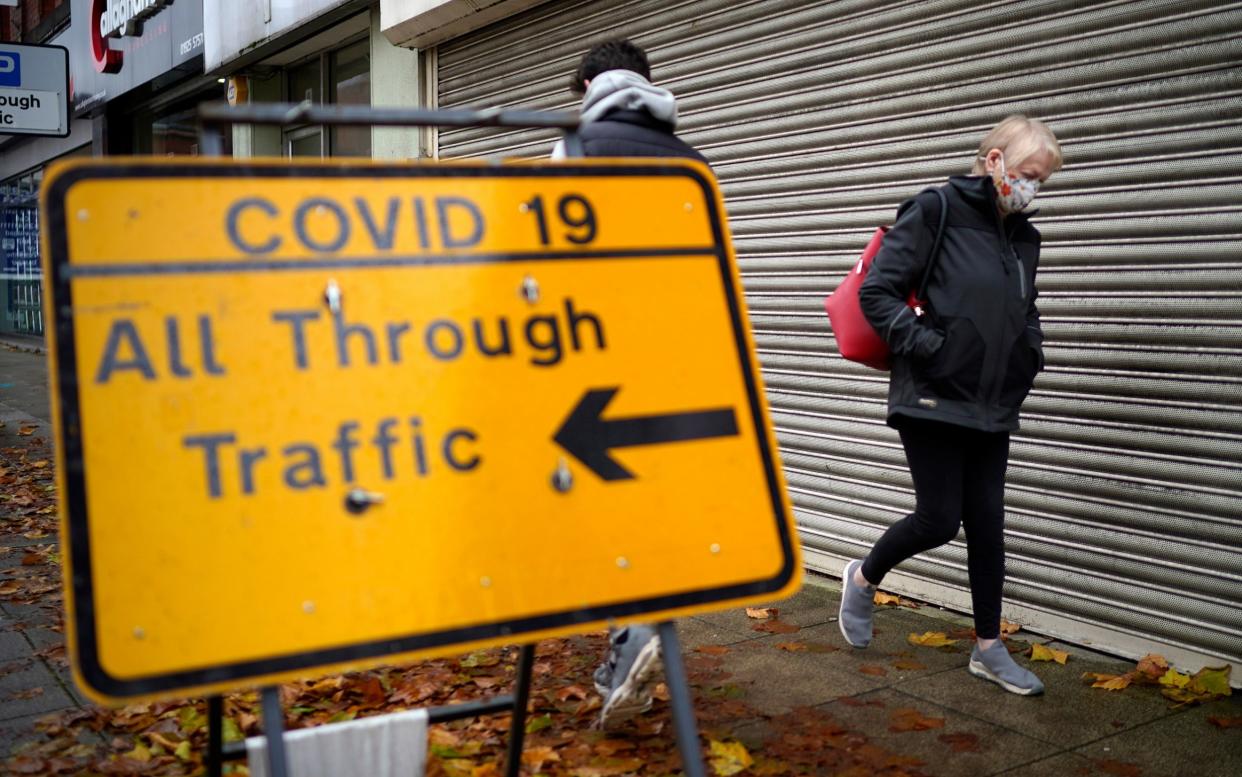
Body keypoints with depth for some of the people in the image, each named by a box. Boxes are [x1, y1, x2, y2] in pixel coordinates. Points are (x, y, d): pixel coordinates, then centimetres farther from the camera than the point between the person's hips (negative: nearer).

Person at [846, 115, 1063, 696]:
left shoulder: (1023, 237, 14)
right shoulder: (936, 211, -9)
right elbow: (877, 292, -12)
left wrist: (1030, 353, 9)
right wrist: (926, 346, -18)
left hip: (993, 407, 7)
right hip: (932, 400, -7)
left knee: (987, 523, 9)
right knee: (939, 520, -3)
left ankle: (989, 648, 21)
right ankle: (863, 578, 26)